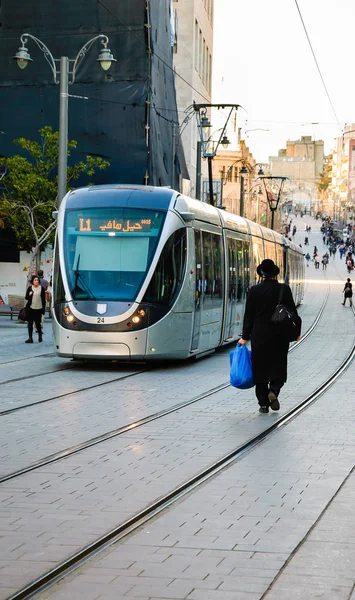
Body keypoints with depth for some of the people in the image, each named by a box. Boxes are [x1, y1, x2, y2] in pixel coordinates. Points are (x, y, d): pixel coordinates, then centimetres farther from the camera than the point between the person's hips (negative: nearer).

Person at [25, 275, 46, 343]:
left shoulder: (41, 288, 0)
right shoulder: (30, 288, 3)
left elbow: (43, 300, 2)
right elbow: (26, 297, 10)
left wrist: (43, 310, -1)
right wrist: (29, 295, -14)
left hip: (38, 309, -1)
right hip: (30, 308, 1)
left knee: (38, 323, 5)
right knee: (30, 323, -1)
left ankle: (40, 336, 28)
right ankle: (30, 338, 4)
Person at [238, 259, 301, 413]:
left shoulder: (254, 291, -4)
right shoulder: (284, 289, -6)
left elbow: (249, 314, -2)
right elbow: (292, 311, -3)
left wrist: (245, 337, 4)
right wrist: (296, 331, 10)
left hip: (259, 335, 1)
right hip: (279, 336, 0)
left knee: (260, 367, 8)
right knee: (278, 366, 13)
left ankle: (263, 403, 7)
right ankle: (273, 391, -12)